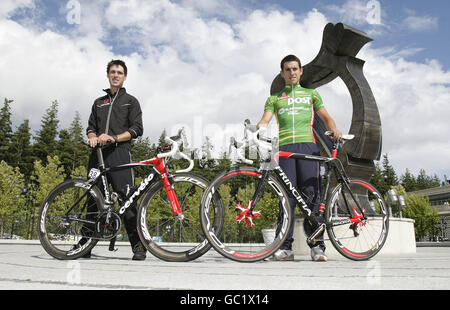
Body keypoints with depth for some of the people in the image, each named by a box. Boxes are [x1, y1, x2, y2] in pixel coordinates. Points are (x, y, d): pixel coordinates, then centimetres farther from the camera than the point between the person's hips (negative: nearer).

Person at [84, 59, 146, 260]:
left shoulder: (130, 101, 15)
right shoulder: (99, 102, 27)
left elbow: (137, 129, 3)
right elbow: (91, 126, 21)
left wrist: (114, 138, -12)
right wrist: (93, 137, -3)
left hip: (119, 153, -4)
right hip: (98, 154, 4)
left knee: (127, 198, -13)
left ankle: (138, 245, -11)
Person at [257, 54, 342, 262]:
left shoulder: (311, 94, 24)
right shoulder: (274, 99, 23)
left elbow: (325, 116, 17)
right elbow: (264, 121, 10)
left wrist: (334, 130, -5)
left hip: (307, 146, 0)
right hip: (284, 148, 0)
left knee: (311, 194, -11)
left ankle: (317, 245, -8)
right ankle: (285, 247, -7)